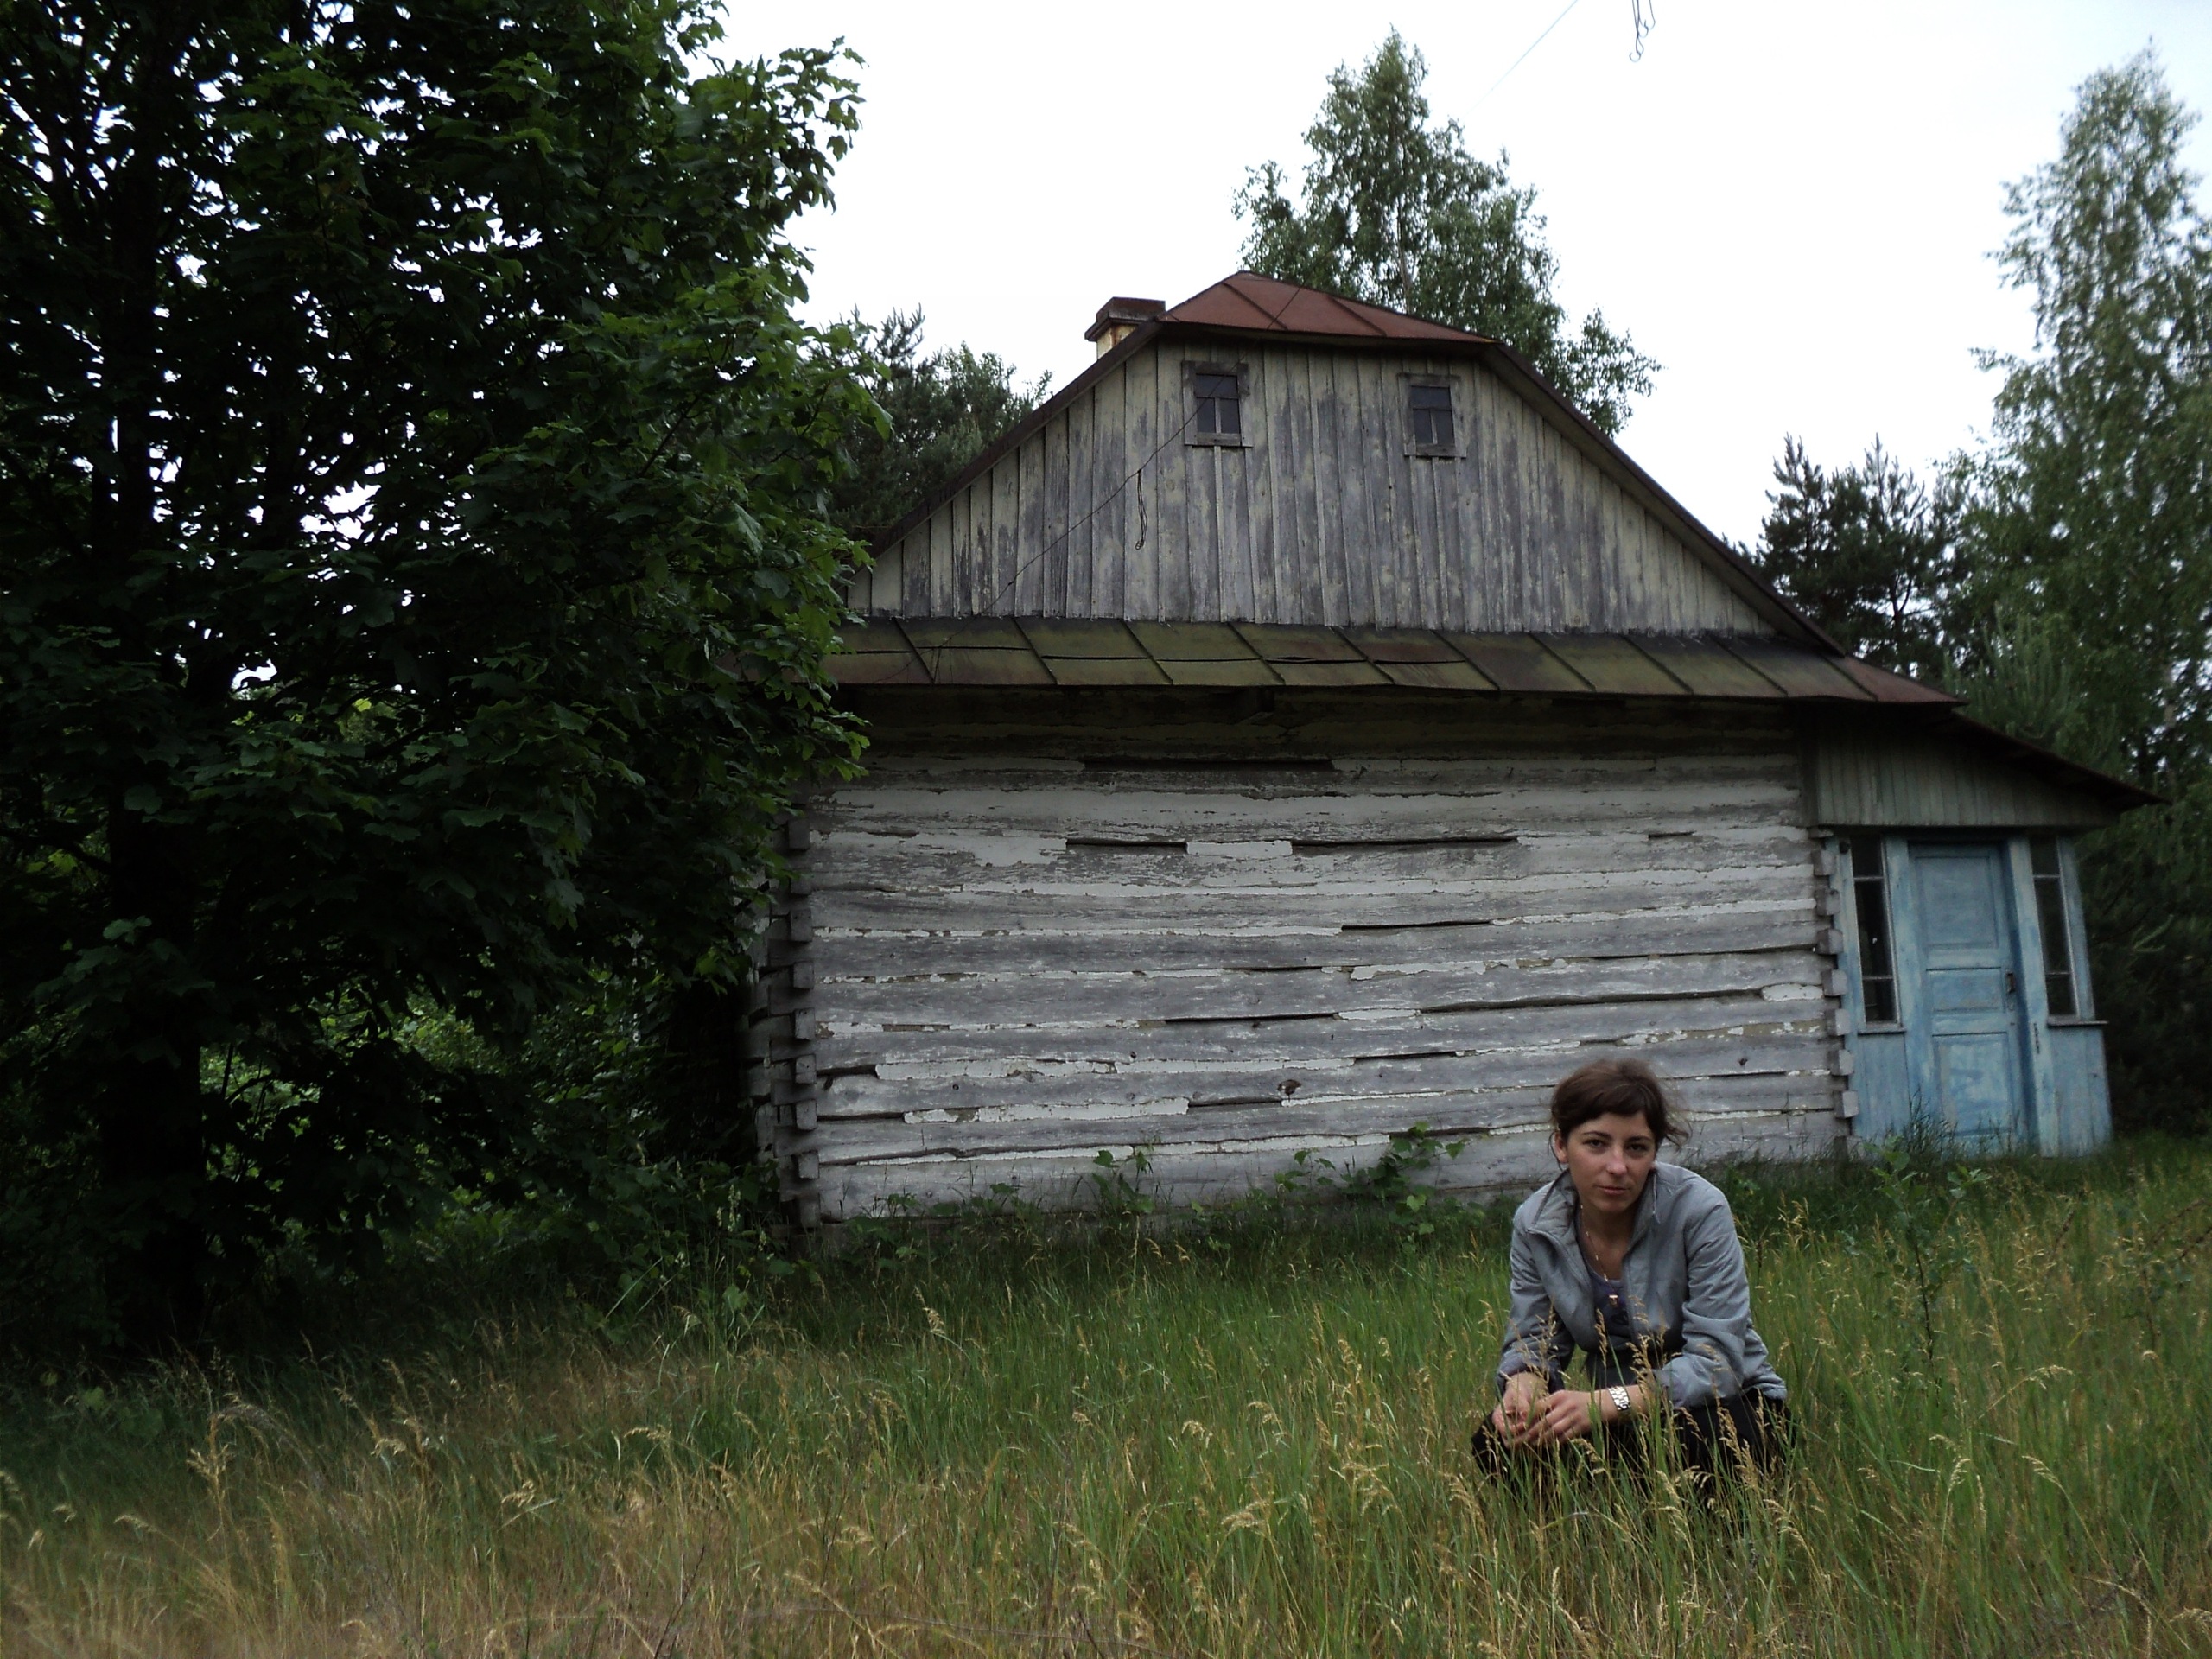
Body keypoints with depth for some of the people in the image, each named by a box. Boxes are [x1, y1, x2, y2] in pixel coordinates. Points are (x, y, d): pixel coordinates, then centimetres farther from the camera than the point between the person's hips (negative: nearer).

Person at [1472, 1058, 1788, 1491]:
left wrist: (1606, 1402, -41)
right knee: (1499, 1439, -22)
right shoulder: (1535, 1222, -8)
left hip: (1725, 1407, -3)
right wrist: (1523, 1383, -27)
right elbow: (1533, 1341, -1)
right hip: (1619, 1415, 4)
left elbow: (1717, 1362, -26)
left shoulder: (1698, 1210, -22)